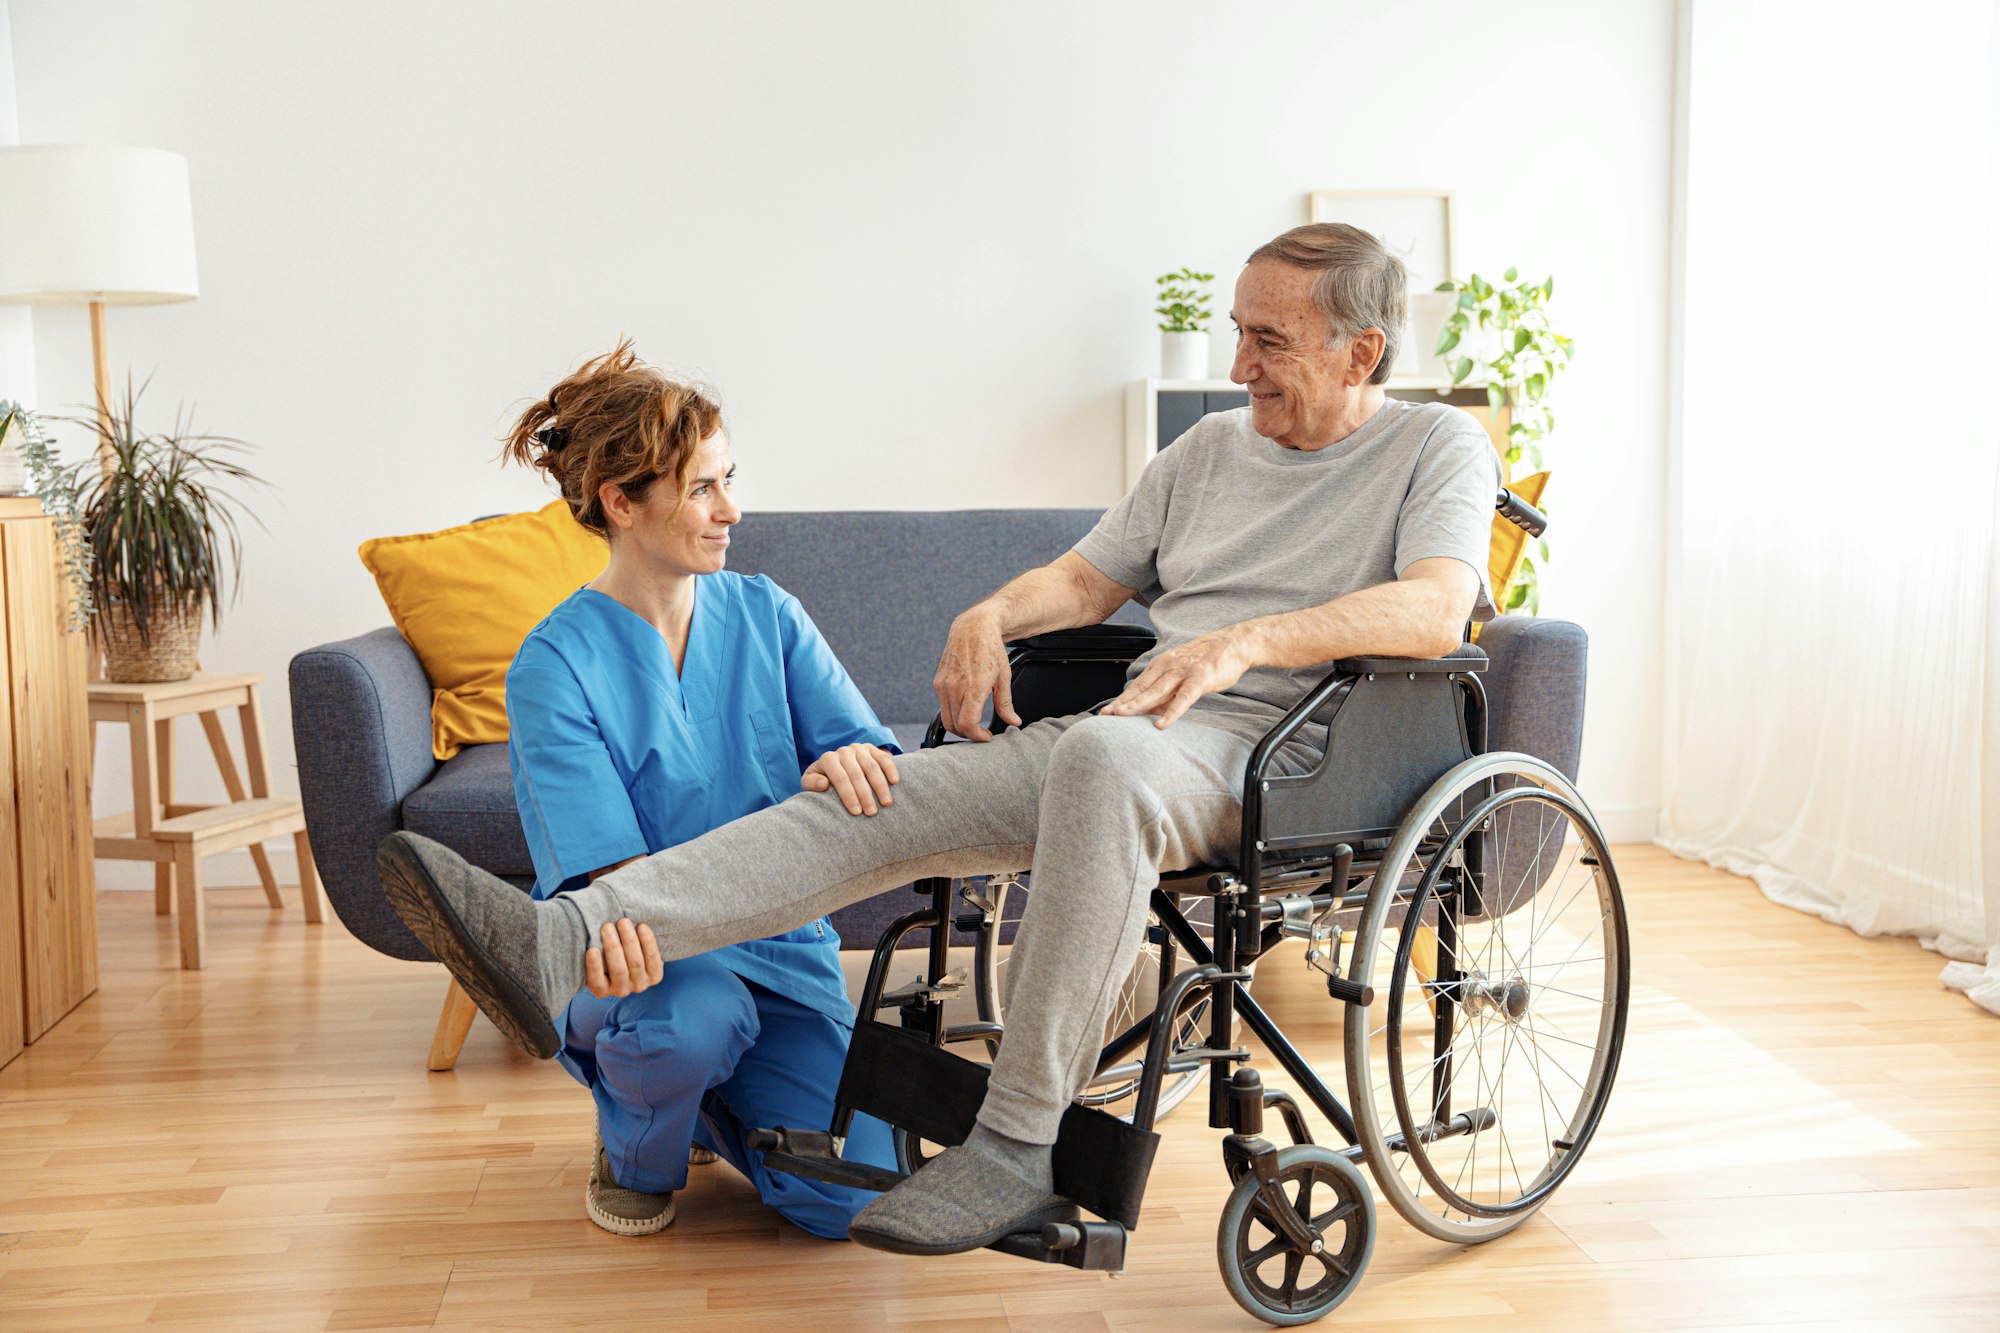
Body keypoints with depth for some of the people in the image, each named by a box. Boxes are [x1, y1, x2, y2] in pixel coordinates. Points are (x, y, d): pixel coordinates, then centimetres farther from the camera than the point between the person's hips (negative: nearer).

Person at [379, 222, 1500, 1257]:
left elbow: (1436, 610, -15)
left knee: (1103, 754, -40)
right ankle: (562, 941, -24)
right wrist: (993, 613, 2)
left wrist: (1245, 639, -28)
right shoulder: (1208, 450, 24)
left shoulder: (1437, 445, 5)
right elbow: (1087, 580, 25)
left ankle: (1020, 1146, -36)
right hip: (1132, 737, 6)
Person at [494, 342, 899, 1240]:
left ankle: (711, 1106, 23)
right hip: (649, 958, -3)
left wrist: (849, 765, -33)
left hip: (777, 947, 4)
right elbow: (602, 864, -20)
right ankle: (635, 1151, 1)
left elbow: (873, 753, -8)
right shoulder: (555, 663, -11)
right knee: (694, 1010, -39)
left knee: (852, 1198, -13)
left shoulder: (764, 613, 2)